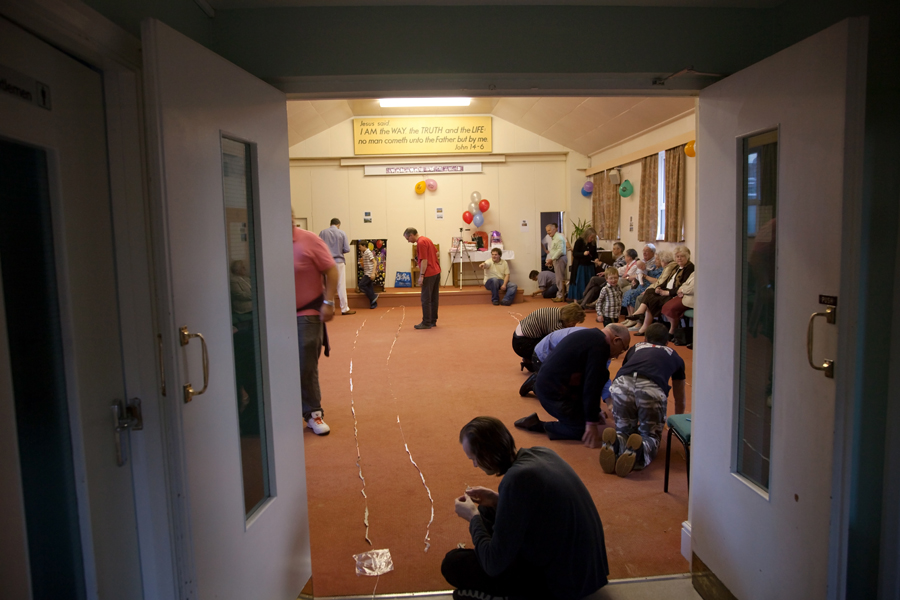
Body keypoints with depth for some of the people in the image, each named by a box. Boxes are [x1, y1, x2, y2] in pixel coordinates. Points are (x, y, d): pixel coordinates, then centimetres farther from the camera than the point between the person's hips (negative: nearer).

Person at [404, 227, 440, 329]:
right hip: (436, 271, 10)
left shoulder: (420, 243, -15)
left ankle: (426, 323, -2)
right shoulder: (426, 239, 15)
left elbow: (424, 260, -19)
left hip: (429, 274, -10)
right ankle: (433, 321, 17)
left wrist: (421, 276, -18)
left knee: (426, 299, -5)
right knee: (434, 298, 12)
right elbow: (436, 252, 23)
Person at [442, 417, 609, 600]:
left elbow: (494, 565, -22)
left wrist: (473, 517, -6)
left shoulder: (517, 479, -28)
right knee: (488, 511, 18)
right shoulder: (542, 453, -3)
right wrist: (498, 500, 7)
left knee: (453, 563, -8)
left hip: (563, 582, -9)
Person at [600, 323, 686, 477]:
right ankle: (639, 449, -17)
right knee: (651, 435, 18)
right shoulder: (674, 356, 37)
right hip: (652, 388, -1)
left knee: (624, 430, 21)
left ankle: (615, 443, -14)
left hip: (621, 385, 2)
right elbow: (680, 400, 49)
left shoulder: (635, 348, 38)